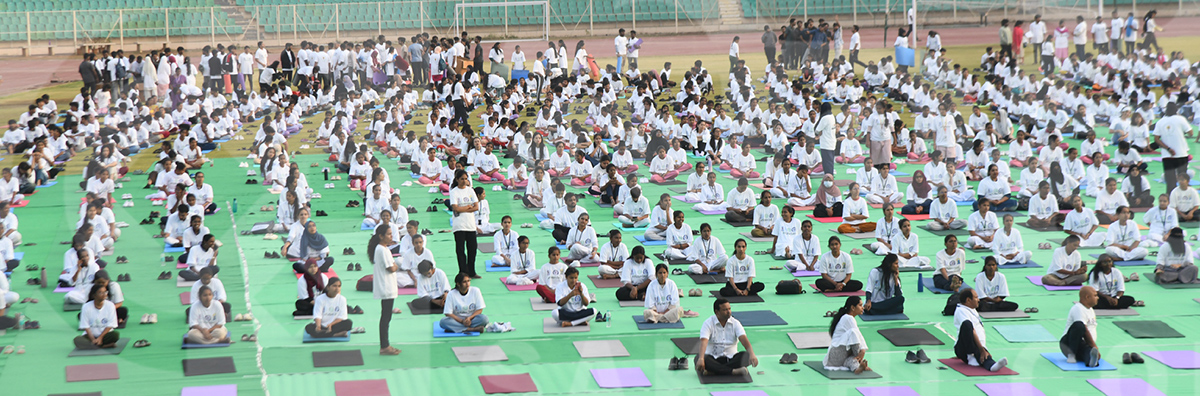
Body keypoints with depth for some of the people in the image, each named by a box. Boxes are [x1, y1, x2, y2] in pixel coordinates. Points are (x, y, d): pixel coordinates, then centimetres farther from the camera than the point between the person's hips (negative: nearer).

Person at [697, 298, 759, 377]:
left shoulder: (735, 323, 1)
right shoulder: (708, 323, -5)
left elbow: (744, 340, -13)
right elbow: (703, 342, -21)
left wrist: (752, 354, -33)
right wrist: (701, 358, -41)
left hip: (731, 358, 2)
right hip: (713, 358, -2)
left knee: (746, 356, -28)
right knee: (698, 358, -34)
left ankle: (713, 372, -33)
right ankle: (733, 371, -38)